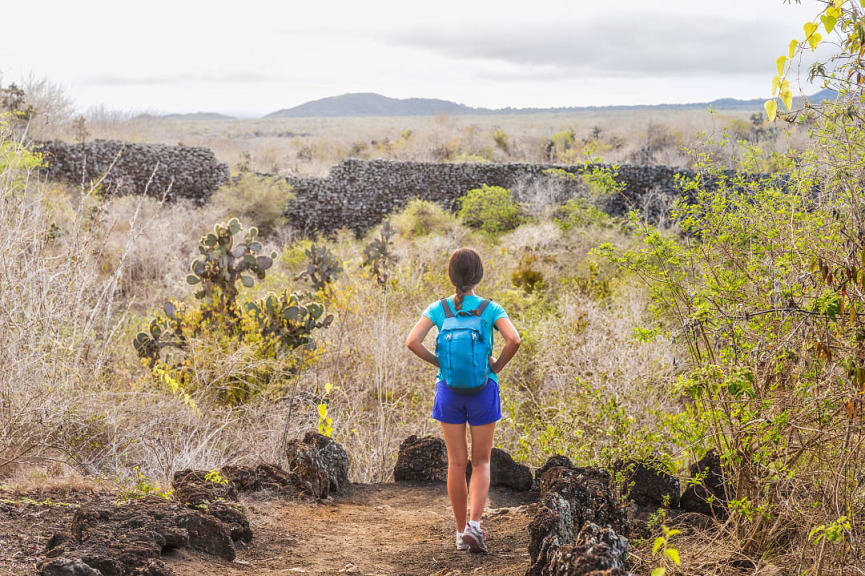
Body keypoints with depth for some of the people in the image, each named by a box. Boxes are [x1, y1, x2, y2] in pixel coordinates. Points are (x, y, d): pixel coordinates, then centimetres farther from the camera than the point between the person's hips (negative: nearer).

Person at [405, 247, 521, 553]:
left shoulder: (438, 309, -4)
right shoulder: (491, 309, -7)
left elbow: (412, 341, -16)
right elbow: (514, 339, -22)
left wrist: (437, 361, -1)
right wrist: (497, 366, -6)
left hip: (449, 390, 1)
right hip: (483, 391, -1)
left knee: (457, 462, 10)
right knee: (481, 462, 10)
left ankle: (461, 532, 15)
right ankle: (474, 524, -9)